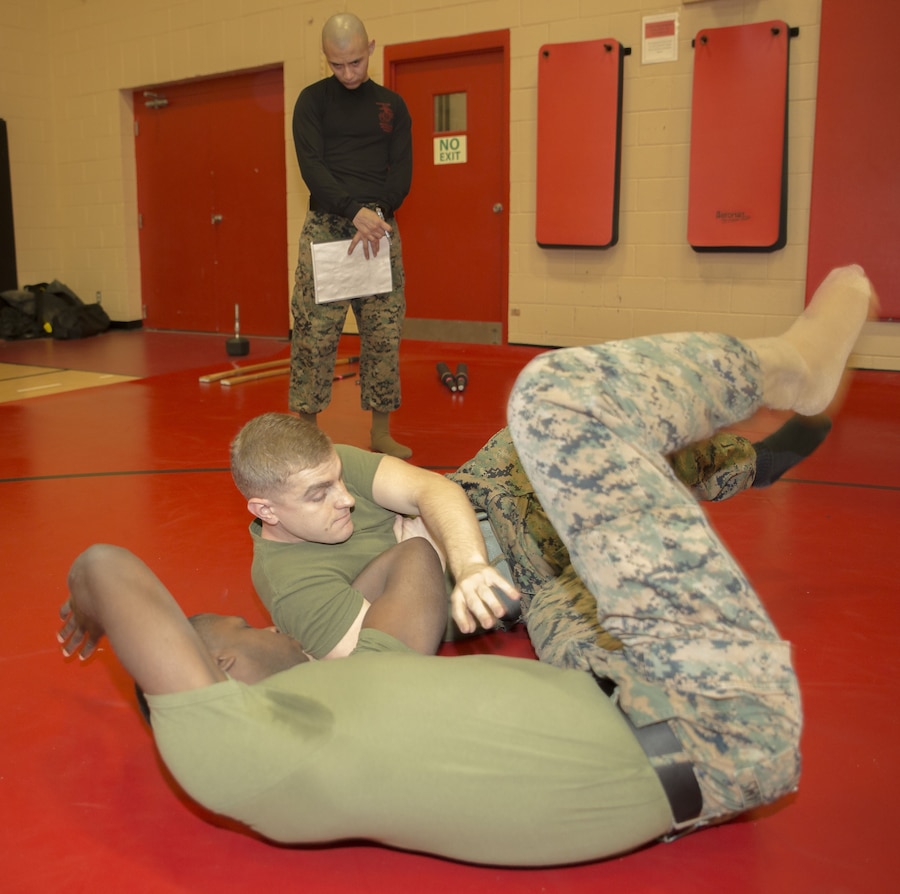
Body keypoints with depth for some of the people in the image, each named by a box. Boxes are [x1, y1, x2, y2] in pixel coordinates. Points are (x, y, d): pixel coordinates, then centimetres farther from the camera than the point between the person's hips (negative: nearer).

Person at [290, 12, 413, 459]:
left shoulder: (392, 105, 13)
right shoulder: (313, 100, 6)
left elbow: (402, 172, 5)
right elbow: (312, 166, -7)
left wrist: (378, 214, -13)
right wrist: (355, 211, -22)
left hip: (380, 226, 2)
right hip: (325, 226, -2)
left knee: (384, 334, 1)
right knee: (314, 334, -5)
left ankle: (381, 433, 10)